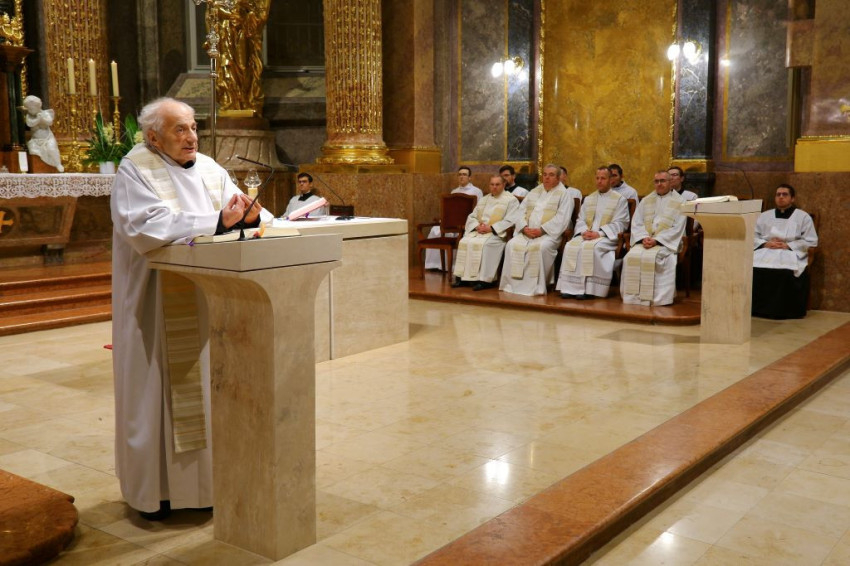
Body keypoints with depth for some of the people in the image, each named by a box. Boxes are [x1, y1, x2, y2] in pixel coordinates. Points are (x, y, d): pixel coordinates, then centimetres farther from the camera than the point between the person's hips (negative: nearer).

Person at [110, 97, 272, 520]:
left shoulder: (209, 169, 11)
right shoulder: (135, 171, -7)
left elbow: (240, 211, 4)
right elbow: (149, 226, -23)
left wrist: (250, 214, -20)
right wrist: (216, 222, -25)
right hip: (160, 302, -5)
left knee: (209, 383, 8)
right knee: (160, 387, 0)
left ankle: (207, 476, 20)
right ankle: (153, 489, 13)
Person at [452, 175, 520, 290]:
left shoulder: (511, 200, 3)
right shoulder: (483, 200, 23)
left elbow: (510, 221, -10)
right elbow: (471, 217, 18)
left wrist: (491, 228, -17)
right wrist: (477, 226, -5)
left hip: (498, 233, -6)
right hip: (479, 231, 6)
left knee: (483, 244, -34)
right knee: (464, 242, -22)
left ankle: (485, 280, -32)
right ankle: (462, 277, -21)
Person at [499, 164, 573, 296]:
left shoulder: (564, 194, 4)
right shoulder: (534, 192, 21)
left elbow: (561, 218, -9)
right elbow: (521, 211, 14)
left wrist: (541, 230, -18)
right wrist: (525, 228, -6)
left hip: (549, 234, -5)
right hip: (527, 232, 5)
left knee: (540, 247, -36)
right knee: (512, 245, -23)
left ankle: (535, 286, -28)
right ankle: (513, 283, -20)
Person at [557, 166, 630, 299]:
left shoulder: (620, 199, 5)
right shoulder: (588, 199, 21)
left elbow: (620, 224, -5)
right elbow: (580, 220, 17)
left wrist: (599, 233, -16)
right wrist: (583, 231, -7)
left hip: (607, 237, -5)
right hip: (587, 235, 5)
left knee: (591, 247, -35)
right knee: (571, 246, -26)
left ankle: (587, 289, -31)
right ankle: (571, 287, -28)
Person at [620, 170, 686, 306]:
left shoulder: (679, 202, 5)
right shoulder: (646, 201, 19)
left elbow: (677, 229, -5)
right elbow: (636, 223, 11)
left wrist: (656, 240, -15)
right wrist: (644, 238, -10)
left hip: (667, 243, -4)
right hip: (645, 241, 4)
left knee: (653, 257, -34)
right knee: (632, 256, -27)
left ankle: (657, 299, -25)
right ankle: (633, 296, -21)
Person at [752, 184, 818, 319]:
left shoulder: (803, 217, 12)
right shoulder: (764, 216, 22)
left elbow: (810, 241, 3)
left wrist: (788, 245, -9)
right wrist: (765, 243, -8)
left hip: (790, 254, -2)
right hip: (765, 253, 3)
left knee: (786, 272, -39)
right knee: (752, 269, -32)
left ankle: (783, 311, -24)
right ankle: (757, 308, -22)